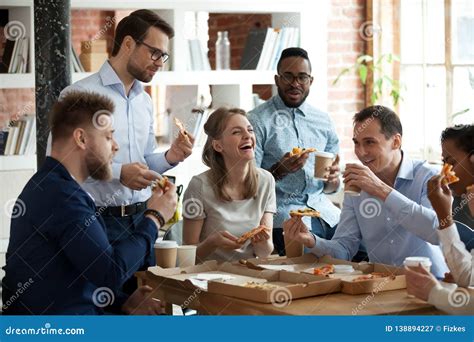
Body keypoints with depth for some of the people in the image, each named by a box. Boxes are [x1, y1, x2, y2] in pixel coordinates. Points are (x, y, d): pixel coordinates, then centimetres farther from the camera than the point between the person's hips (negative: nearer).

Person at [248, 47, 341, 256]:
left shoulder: (323, 122, 15)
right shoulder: (257, 121, -1)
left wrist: (332, 178, -4)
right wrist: (278, 171, -21)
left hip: (321, 207, 5)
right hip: (283, 210, -5)